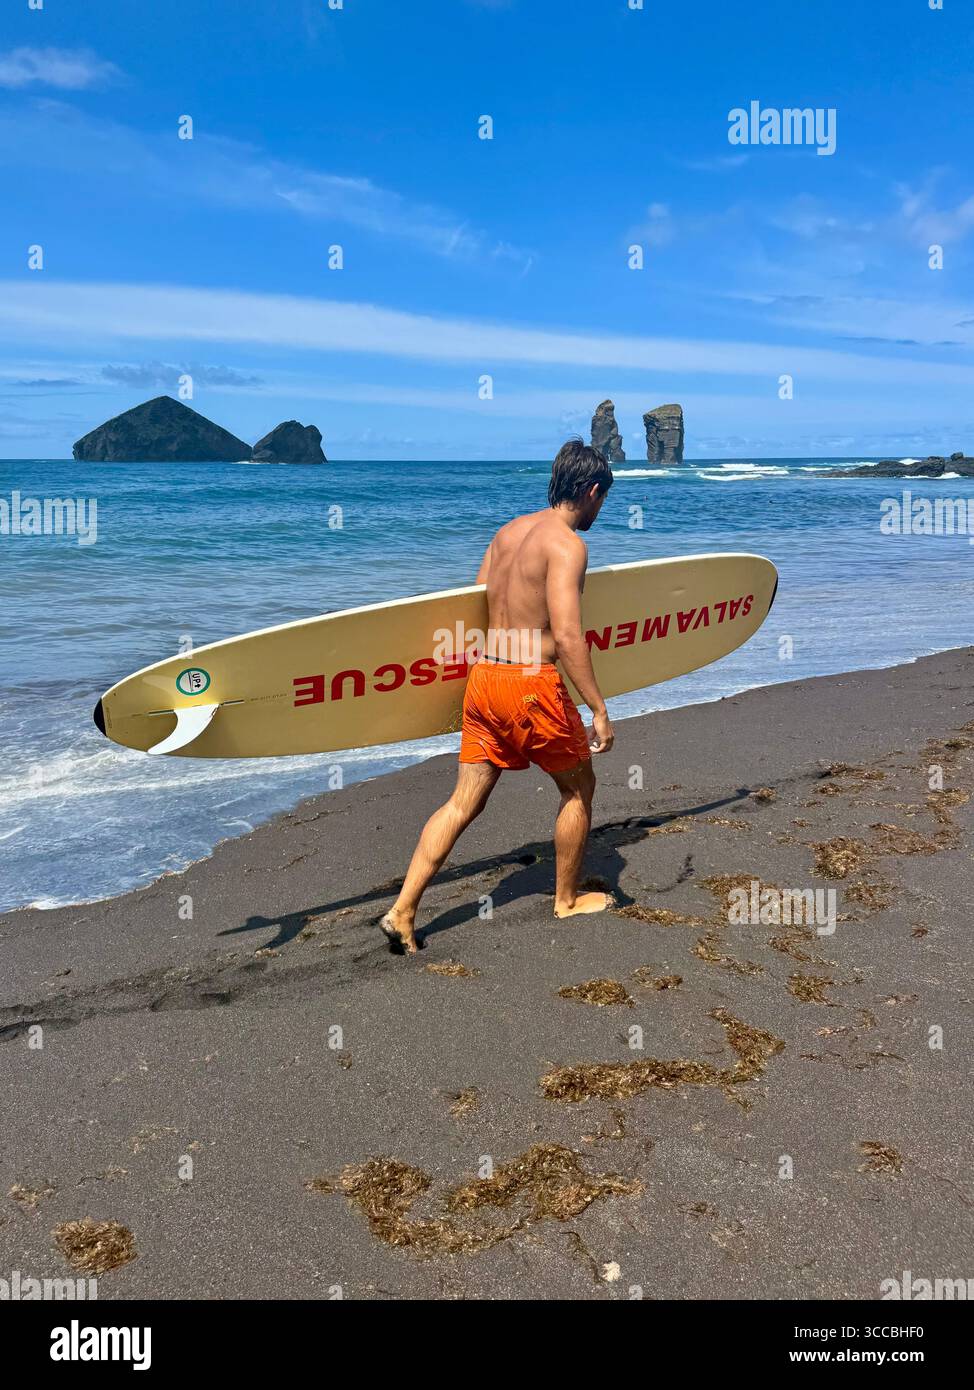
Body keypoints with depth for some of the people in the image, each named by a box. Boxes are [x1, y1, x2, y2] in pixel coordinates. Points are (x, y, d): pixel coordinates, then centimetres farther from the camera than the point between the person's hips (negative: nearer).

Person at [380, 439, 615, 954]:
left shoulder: (508, 531, 13)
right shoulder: (567, 544, -12)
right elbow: (567, 636, -20)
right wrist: (599, 710, -17)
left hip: (484, 677, 7)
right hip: (532, 684, -7)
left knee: (463, 802, 10)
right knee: (579, 786, 16)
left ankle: (402, 912, 6)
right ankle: (568, 899, 30)